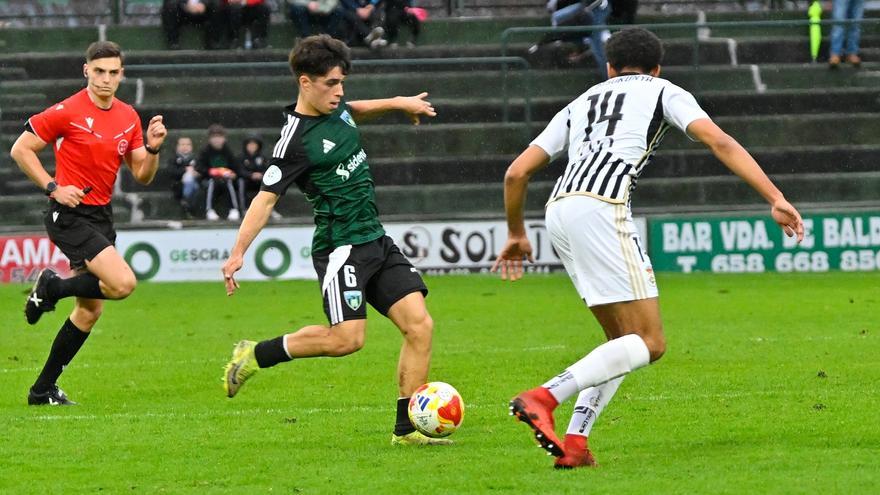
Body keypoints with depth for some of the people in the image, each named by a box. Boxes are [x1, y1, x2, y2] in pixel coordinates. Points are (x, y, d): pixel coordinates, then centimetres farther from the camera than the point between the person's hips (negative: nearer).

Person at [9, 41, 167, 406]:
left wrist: (153, 148, -9)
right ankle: (52, 287, 1)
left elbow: (142, 175, 10)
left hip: (101, 217, 8)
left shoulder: (128, 117, 8)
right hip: (70, 215, -8)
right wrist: (53, 187, -14)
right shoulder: (67, 112, -11)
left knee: (90, 310, 9)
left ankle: (44, 389, 19)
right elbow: (21, 149, -6)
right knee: (123, 283, -23)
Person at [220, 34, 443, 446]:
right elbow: (267, 196, -16)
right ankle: (256, 355, 1)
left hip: (376, 240, 8)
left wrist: (398, 103, 28)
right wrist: (238, 252, -22)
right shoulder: (295, 140, -14)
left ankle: (407, 428, -1)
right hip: (341, 247, -8)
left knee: (420, 325, -4)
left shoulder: (337, 112, 10)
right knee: (346, 338, -19)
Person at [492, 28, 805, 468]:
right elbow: (719, 142, 3)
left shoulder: (580, 104, 33)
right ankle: (543, 398, -23)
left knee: (624, 340, 16)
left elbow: (517, 173, 28)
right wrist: (775, 198, -3)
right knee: (648, 343, -6)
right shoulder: (663, 92, 20)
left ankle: (573, 442, 1)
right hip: (600, 205, -6)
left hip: (558, 210, 6)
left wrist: (516, 234, 42)